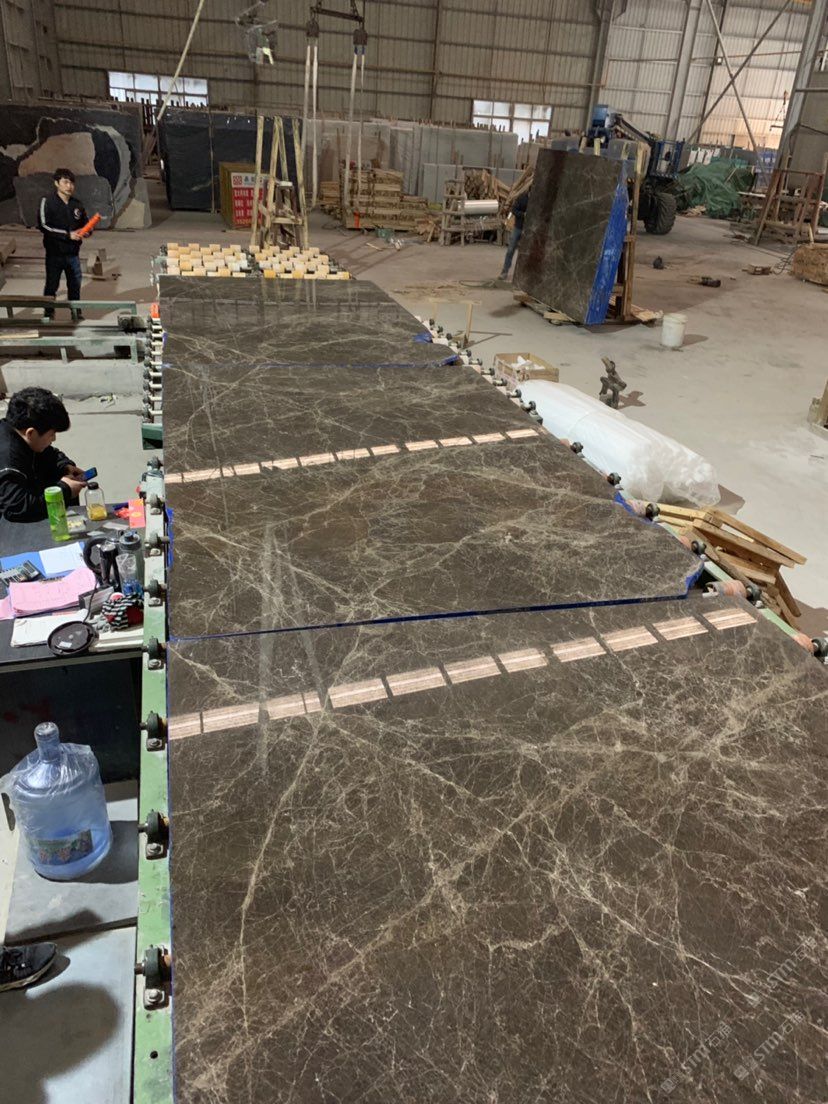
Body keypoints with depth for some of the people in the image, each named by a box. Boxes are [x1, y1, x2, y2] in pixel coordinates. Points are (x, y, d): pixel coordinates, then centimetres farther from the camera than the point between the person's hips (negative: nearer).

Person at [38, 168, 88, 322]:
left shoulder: (77, 204, 5)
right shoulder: (47, 202, -7)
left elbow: (85, 224, 18)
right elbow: (44, 226, -14)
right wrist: (68, 235, -19)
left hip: (73, 253, 3)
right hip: (54, 253, -3)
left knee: (75, 285, 10)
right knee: (51, 285, 4)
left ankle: (77, 313, 25)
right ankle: (48, 313, 17)